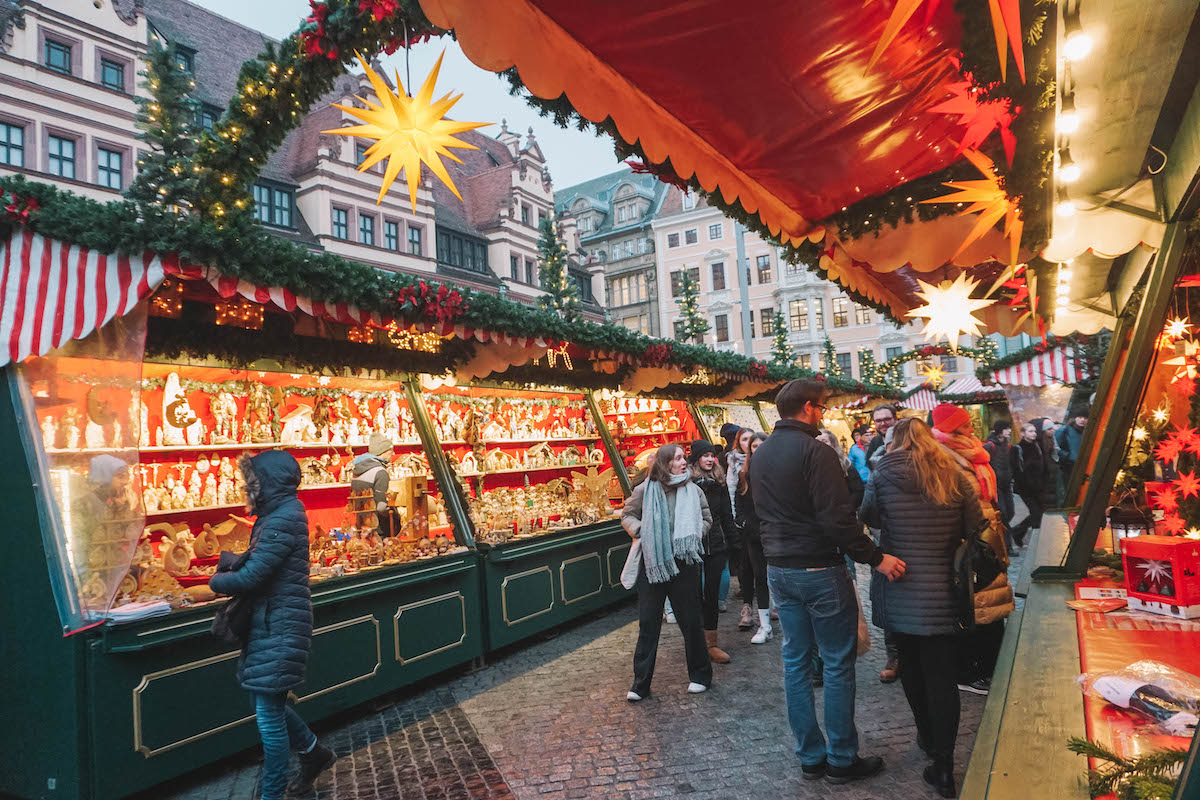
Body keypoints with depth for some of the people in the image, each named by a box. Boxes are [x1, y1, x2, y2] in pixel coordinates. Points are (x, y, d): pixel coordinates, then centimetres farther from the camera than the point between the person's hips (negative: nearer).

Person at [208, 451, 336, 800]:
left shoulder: (283, 519, -21)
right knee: (268, 702, 21)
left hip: (279, 629, -10)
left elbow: (251, 576, -23)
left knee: (269, 715, 1)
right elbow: (260, 562, 16)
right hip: (270, 624, 10)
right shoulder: (276, 515, 12)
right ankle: (314, 752, 39)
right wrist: (235, 560, -4)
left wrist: (217, 581, -3)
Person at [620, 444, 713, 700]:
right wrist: (640, 531, -11)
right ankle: (640, 683, 15)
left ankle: (700, 675, 28)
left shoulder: (693, 490, 2)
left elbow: (706, 518, 13)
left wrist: (695, 534, -6)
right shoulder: (645, 490, -3)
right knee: (648, 624, 5)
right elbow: (627, 515, 8)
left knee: (691, 621, 10)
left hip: (684, 563, 1)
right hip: (651, 563, -1)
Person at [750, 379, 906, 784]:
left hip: (778, 569, 8)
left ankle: (810, 756, 24)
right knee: (838, 663, 6)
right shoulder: (814, 451, -17)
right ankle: (841, 759, 18)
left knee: (795, 660, 13)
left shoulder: (759, 454, 8)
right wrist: (876, 558, -15)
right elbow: (838, 519, -22)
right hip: (819, 569, -7)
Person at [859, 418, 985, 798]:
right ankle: (943, 764, 6)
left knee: (912, 666, 19)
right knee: (942, 674, 4)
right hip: (943, 595, 0)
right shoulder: (952, 475, -3)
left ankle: (927, 736, 37)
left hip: (900, 593, 0)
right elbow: (976, 528, 0)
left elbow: (868, 517, 7)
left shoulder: (882, 476, -7)